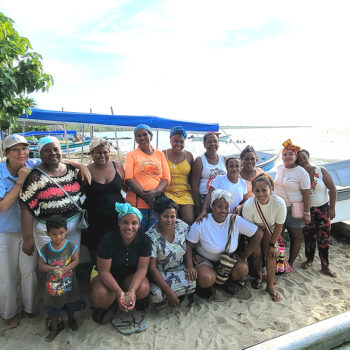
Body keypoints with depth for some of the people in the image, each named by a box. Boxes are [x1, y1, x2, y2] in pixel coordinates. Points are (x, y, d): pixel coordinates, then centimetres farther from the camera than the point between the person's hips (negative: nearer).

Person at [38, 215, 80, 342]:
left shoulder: (71, 246, -17)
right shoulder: (45, 249, -15)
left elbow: (76, 261, -13)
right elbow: (41, 266, -10)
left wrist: (64, 270, -26)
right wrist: (53, 269, -26)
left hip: (69, 283, 0)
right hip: (52, 284, 0)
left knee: (70, 305, 23)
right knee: (53, 308, 17)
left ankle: (71, 320, 52)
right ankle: (54, 328, 42)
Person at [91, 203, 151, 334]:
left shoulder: (145, 240, -20)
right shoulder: (108, 240, -27)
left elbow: (142, 268, -17)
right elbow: (104, 271, -23)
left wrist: (132, 290, -34)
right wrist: (119, 292, -38)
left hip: (131, 274, 2)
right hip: (108, 274, -2)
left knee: (143, 289, -29)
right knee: (101, 295, -33)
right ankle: (101, 307, 7)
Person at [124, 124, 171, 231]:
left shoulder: (160, 154, 14)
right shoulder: (132, 155, 7)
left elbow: (166, 178, 6)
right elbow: (128, 179, -4)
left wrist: (155, 192, -11)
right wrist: (144, 194, -15)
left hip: (158, 201, 2)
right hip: (137, 202, -2)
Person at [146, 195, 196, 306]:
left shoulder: (182, 226, -9)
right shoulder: (151, 237, -22)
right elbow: (152, 267, -21)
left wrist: (189, 265, -11)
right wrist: (169, 292, -25)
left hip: (180, 268, 4)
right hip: (159, 273, -4)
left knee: (195, 281, -24)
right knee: (157, 295, -31)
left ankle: (179, 293, 8)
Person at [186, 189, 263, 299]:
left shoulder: (236, 221, -16)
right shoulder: (201, 224, -20)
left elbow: (259, 234, -10)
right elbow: (189, 245, -12)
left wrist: (244, 256, -6)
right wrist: (189, 267, -23)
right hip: (205, 260, -3)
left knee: (243, 269, -25)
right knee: (207, 279, -33)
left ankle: (227, 280, 10)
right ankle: (203, 285, 7)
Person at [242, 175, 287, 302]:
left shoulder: (279, 203, -32)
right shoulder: (248, 205, -34)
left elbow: (278, 226, -16)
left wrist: (273, 244, -11)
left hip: (270, 228, 1)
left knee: (271, 254, -12)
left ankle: (270, 286, 6)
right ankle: (258, 275, 21)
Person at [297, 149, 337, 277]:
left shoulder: (321, 171, -7)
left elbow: (332, 189, -5)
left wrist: (332, 208, -7)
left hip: (323, 209, -1)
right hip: (307, 210, 1)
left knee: (323, 238, 1)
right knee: (309, 236, 9)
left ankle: (325, 266, 13)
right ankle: (309, 259, 31)